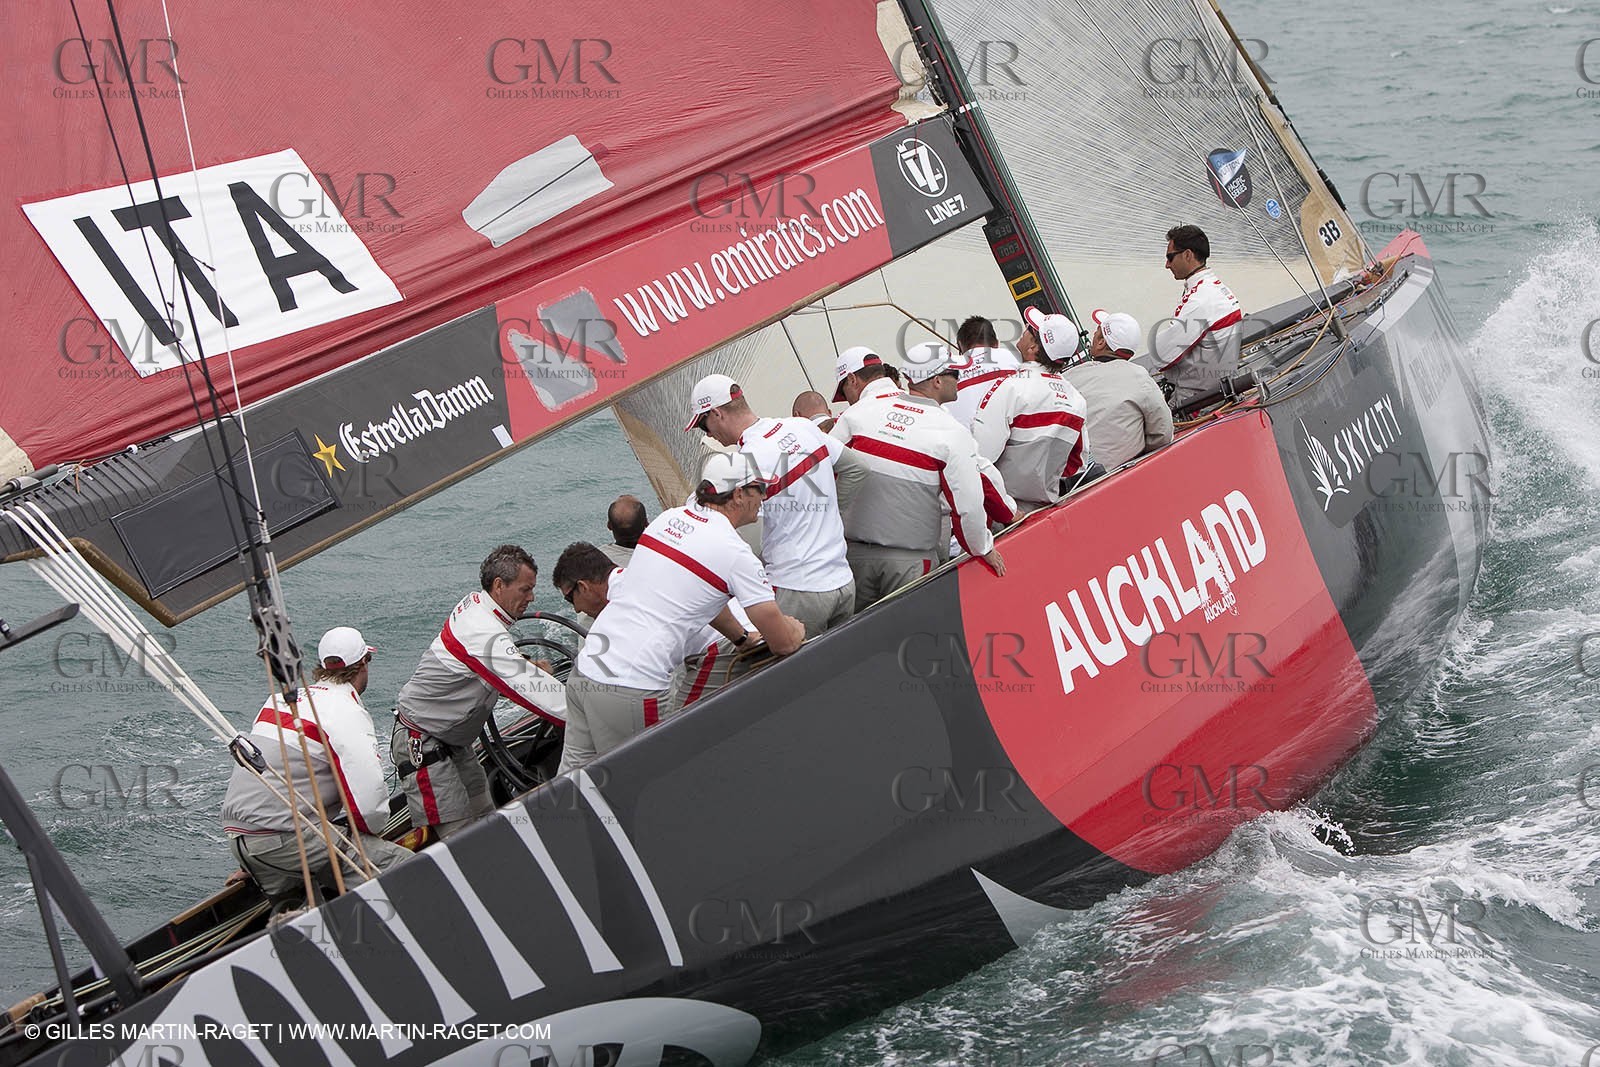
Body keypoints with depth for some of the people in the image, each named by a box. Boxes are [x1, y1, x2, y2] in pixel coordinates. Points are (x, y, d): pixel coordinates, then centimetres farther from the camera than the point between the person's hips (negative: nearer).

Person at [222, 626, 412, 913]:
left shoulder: (280, 699, 16)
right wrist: (369, 831, 4)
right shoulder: (347, 713, -11)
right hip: (283, 839, -9)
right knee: (401, 864, -14)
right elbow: (368, 800, -18)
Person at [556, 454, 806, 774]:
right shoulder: (735, 553, -7)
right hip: (631, 691, -7)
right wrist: (796, 628, 22)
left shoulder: (669, 518, 14)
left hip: (584, 670, 7)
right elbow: (784, 643, -1)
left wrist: (743, 637, 41)